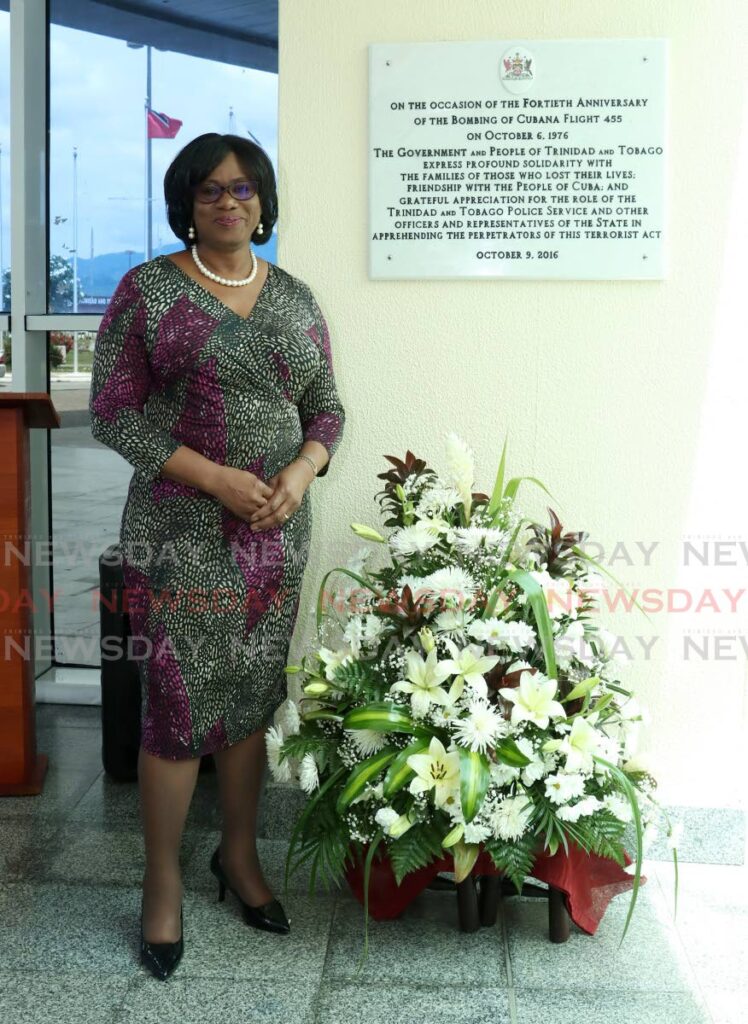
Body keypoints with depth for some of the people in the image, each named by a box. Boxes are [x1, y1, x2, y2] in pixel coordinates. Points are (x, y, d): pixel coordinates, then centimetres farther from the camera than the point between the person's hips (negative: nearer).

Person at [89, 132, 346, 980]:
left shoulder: (295, 298, 9)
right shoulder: (147, 290, -3)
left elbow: (327, 408, 11)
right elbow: (112, 412, -8)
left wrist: (301, 471, -10)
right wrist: (218, 478, -17)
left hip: (277, 535, 4)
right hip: (179, 535, -4)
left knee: (254, 696, 13)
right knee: (178, 705, 0)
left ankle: (239, 853, 33)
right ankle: (162, 881, 20)